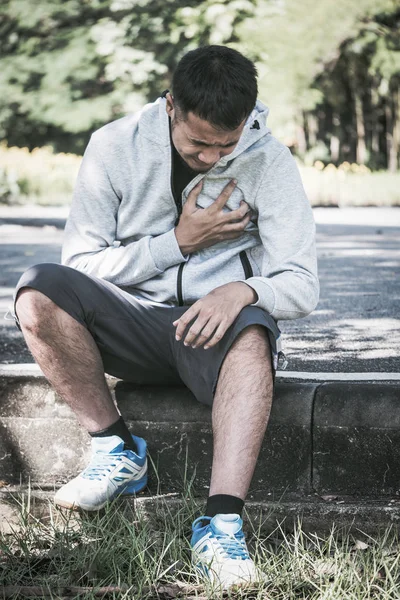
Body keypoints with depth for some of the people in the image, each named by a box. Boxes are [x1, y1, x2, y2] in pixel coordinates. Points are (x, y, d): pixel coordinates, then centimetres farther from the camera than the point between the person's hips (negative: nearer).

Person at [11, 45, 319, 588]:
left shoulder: (270, 163, -5)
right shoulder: (114, 147, -4)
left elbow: (301, 286, -8)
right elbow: (81, 263, -4)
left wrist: (244, 289, -31)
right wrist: (179, 242, -12)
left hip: (212, 327, -1)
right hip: (130, 324, 2)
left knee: (252, 333, -37)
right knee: (38, 293, -26)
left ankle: (222, 522, -46)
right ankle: (119, 451, -11)